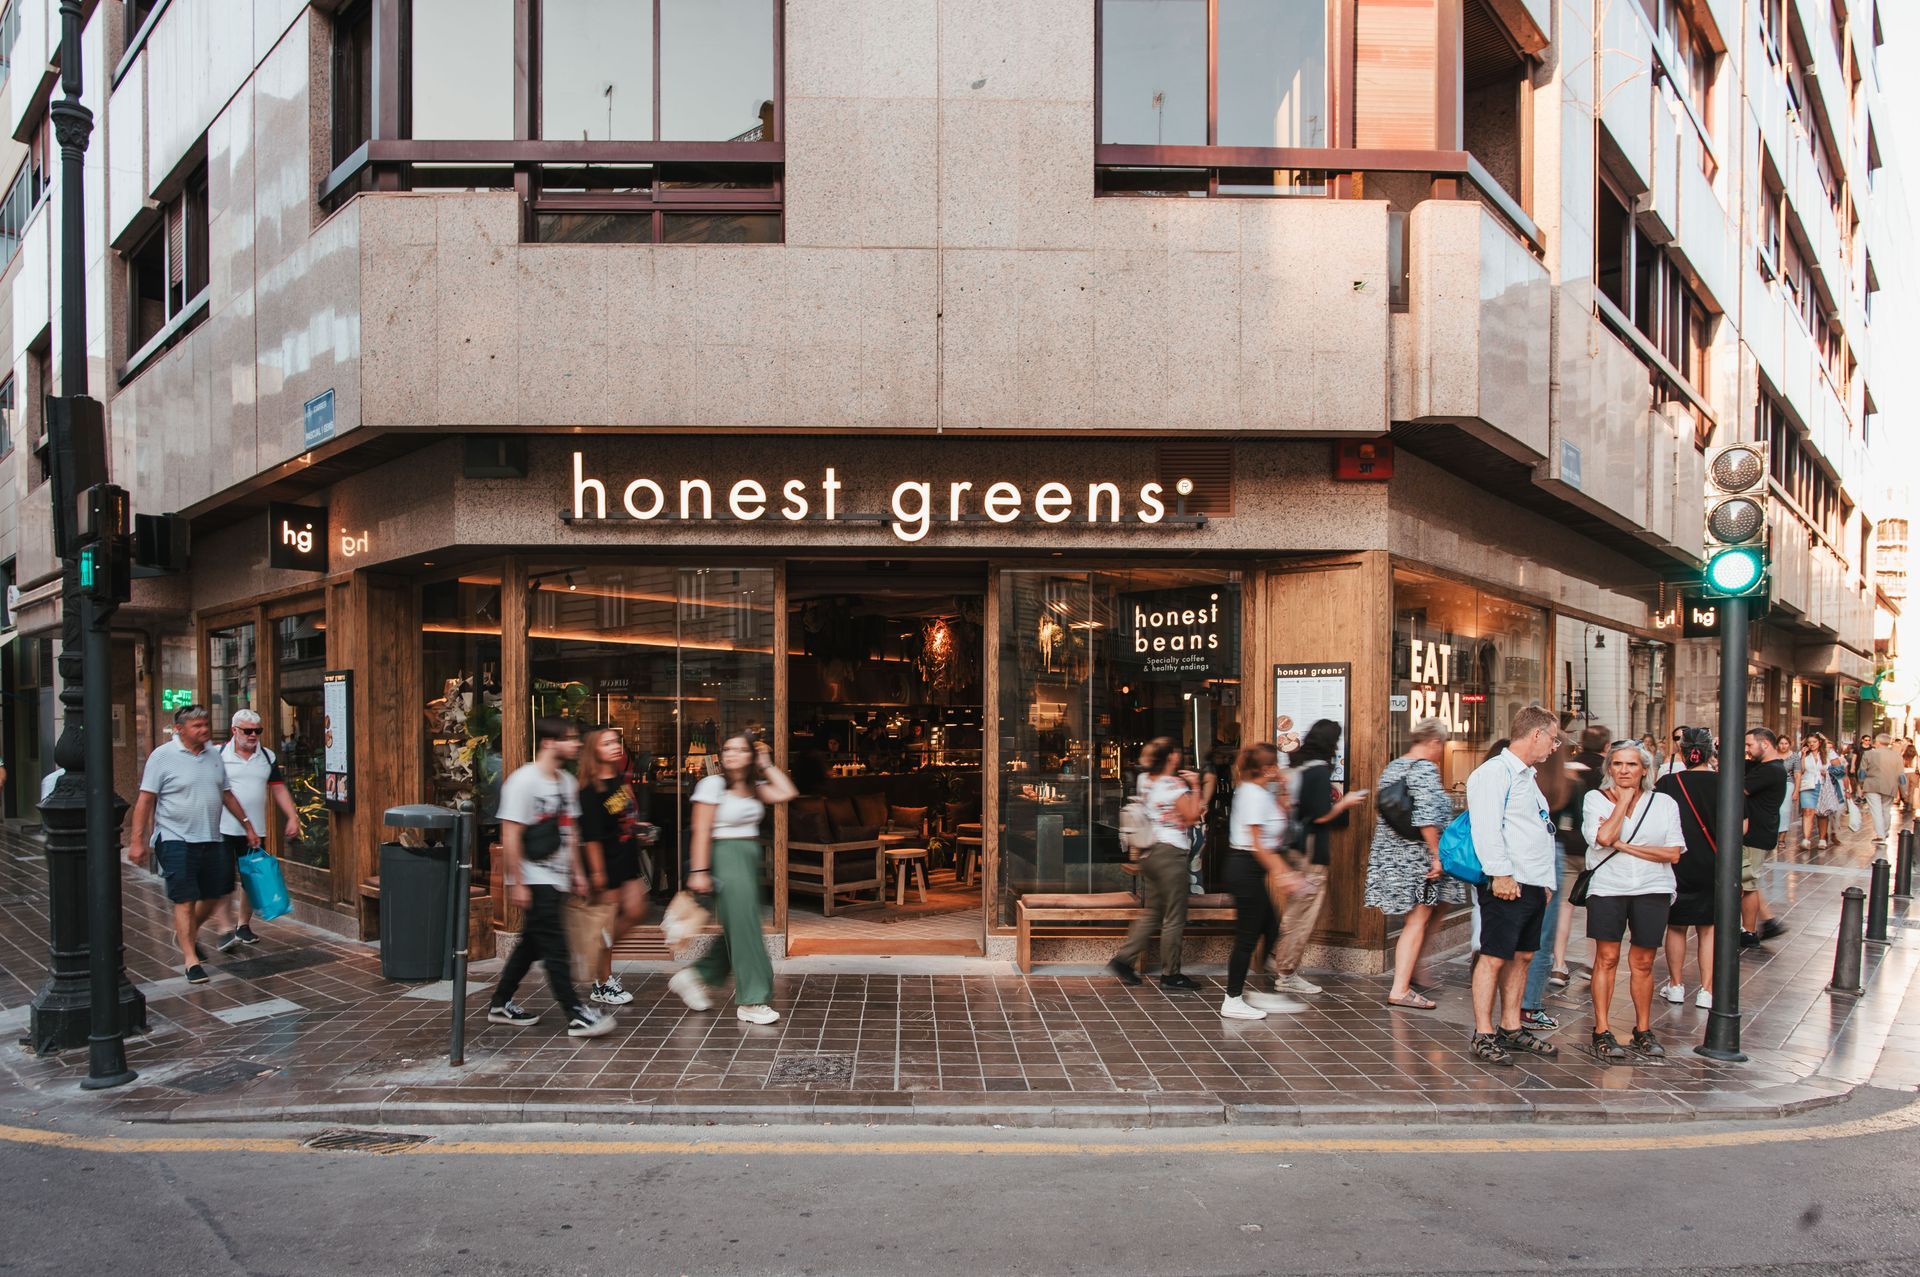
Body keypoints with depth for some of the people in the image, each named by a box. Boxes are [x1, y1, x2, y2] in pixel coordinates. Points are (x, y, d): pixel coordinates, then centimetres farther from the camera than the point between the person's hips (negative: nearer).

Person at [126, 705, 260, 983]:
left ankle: (189, 933, 38)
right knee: (185, 900, -5)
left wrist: (247, 825, 19)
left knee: (216, 893, 13)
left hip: (211, 840, 6)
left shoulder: (213, 756, 10)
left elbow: (227, 795, 20)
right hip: (177, 840, -6)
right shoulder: (162, 756, -7)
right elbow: (145, 801, -9)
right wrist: (137, 840, -13)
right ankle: (190, 959, 2)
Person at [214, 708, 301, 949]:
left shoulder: (268, 757, 10)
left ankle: (244, 925, 22)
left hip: (255, 830, 4)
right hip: (224, 828, -4)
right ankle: (227, 929, -5)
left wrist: (293, 817, 4)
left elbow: (279, 789, 12)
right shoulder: (219, 755, -2)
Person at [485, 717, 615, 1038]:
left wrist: (577, 871, 17)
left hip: (556, 879, 9)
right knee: (555, 949, -8)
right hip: (534, 879, -9)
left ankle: (501, 1004, 27)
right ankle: (576, 1015, -7)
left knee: (532, 944, 15)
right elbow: (510, 835, -17)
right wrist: (517, 883, -18)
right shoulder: (524, 781, -15)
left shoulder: (566, 781, 11)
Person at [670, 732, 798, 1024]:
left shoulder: (753, 787, 13)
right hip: (725, 856, -8)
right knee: (743, 927, -7)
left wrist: (767, 765, 7)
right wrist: (699, 871, -18)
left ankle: (696, 976, 25)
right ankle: (751, 1001, -1)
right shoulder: (713, 784, -8)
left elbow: (787, 793, 3)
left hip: (750, 858, 8)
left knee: (739, 929, 12)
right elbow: (701, 830, -12)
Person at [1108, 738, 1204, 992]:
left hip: (1149, 853, 8)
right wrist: (1195, 787, -4)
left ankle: (1124, 959, 11)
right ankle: (1170, 974, 8)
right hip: (1171, 853, -8)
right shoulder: (1175, 785, -14)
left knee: (1151, 912, 17)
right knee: (1174, 917, 2)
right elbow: (1192, 815, -10)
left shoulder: (1144, 780, 9)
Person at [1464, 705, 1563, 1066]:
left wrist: (1545, 881, 21)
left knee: (1522, 956, 14)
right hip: (1507, 885, -10)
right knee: (1494, 957, -6)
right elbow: (1486, 828, -19)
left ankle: (1511, 1028, 23)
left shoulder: (1527, 776, 21)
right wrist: (1501, 874, -22)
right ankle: (1483, 1035, -1)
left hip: (1533, 885, 10)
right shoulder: (1494, 772, -10)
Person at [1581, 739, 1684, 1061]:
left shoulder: (1664, 803, 5)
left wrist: (1624, 846, -9)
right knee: (1607, 959, -1)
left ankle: (1643, 1031, 19)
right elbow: (1603, 837, -15)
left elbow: (1673, 853, -4)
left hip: (1652, 890, 1)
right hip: (1607, 888, -1)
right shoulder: (1596, 799, 3)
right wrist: (1623, 801, -8)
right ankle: (1602, 1032, 4)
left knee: (1642, 963, 7)